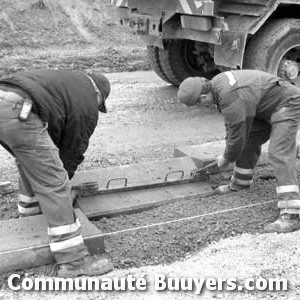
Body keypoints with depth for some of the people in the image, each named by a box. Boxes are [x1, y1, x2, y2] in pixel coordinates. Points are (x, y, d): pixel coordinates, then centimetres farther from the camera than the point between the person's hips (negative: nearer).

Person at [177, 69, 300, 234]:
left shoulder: (231, 100, -31)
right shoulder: (217, 82, 0)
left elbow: (237, 135, -20)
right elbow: (232, 120, 11)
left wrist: (227, 158, -2)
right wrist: (230, 149, 12)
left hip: (286, 105, -10)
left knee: (279, 155, -21)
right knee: (248, 139, 18)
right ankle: (241, 182, 41)